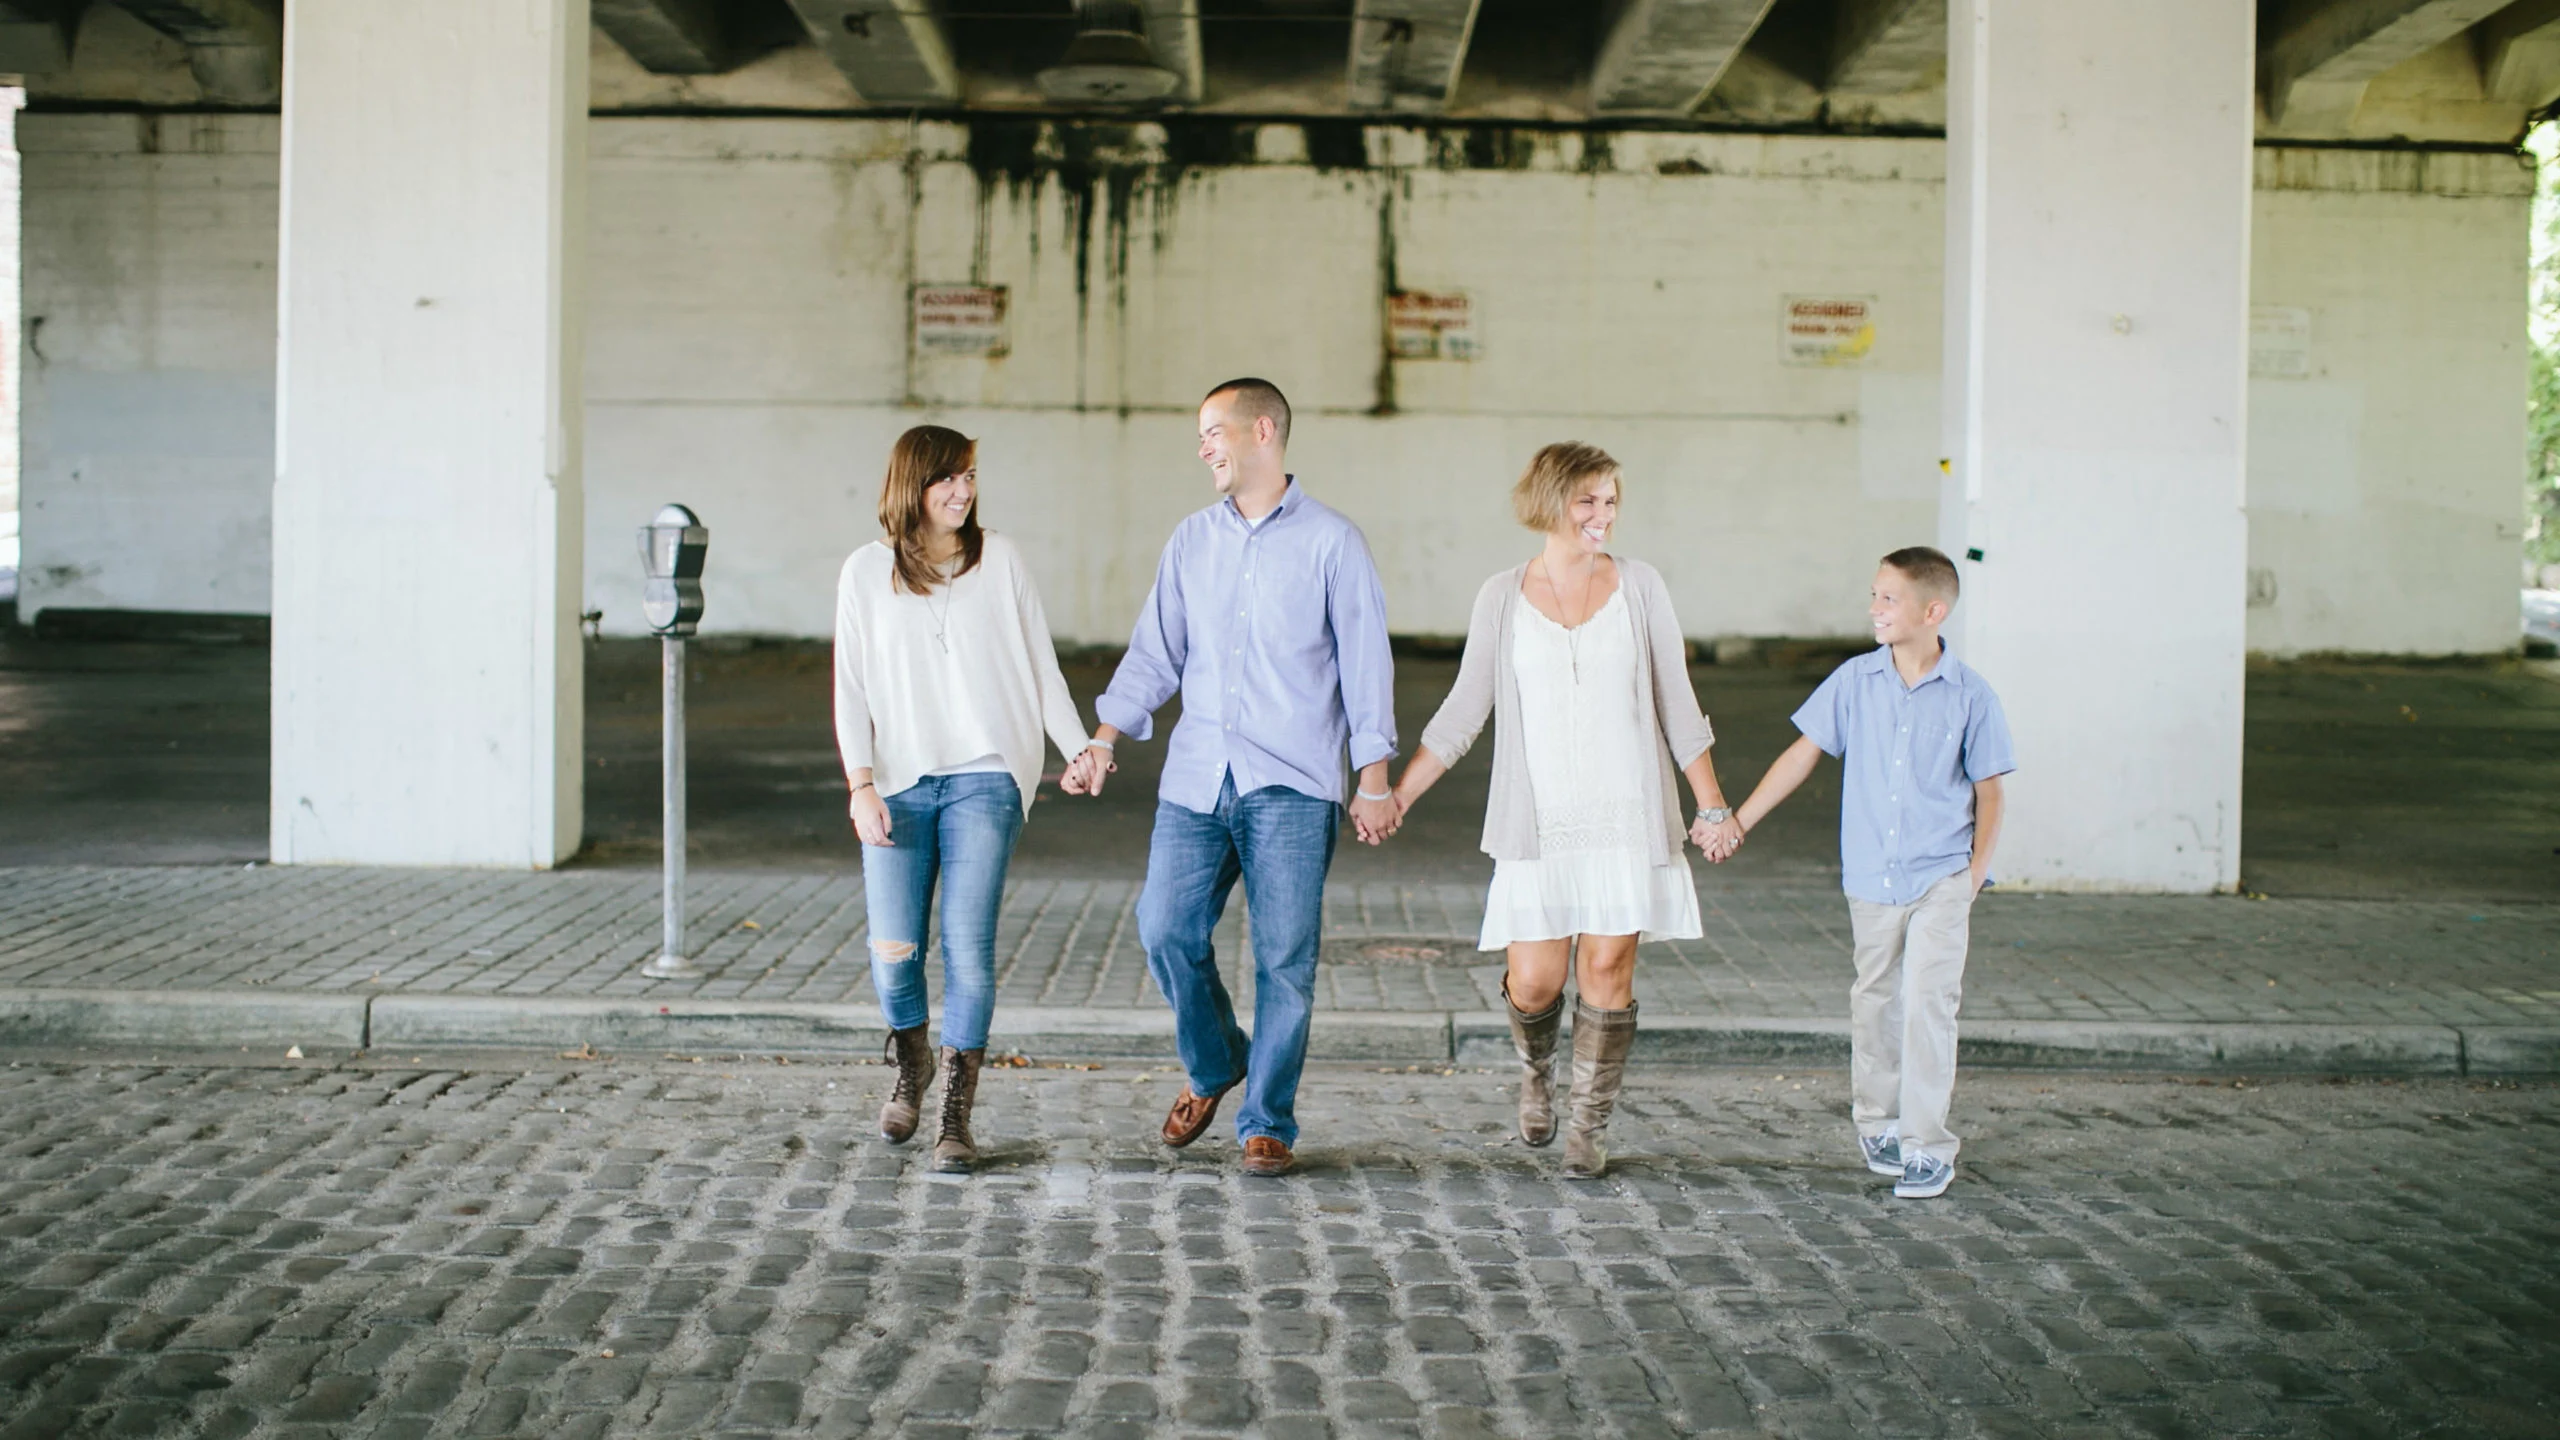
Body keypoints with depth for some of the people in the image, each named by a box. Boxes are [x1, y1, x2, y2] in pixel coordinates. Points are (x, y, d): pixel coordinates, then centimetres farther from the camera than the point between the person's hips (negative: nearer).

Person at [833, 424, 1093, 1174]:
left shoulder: (999, 559, 6)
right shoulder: (867, 572, 6)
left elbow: (1040, 662, 10)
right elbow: (851, 688, 5)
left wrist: (1079, 748, 3)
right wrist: (862, 785, -5)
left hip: (983, 780, 0)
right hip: (899, 785, 1)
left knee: (968, 947, -9)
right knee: (894, 950, -5)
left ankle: (956, 1117, 0)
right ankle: (910, 1067, 26)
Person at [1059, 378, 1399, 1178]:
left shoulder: (1330, 542, 0)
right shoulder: (1191, 542, 12)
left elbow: (1366, 664, 0)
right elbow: (1156, 653, 13)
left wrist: (1375, 783, -4)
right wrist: (1104, 743, 1)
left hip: (1292, 786, -4)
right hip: (1195, 780, 4)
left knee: (1285, 959, -2)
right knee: (1165, 930, -4)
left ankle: (1267, 1124, 10)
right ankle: (1214, 1066, 23)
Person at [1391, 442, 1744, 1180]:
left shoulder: (1639, 586, 4)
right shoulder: (1502, 597, 4)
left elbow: (1677, 705, 8)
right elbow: (1463, 712, 8)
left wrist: (1712, 806, 4)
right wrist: (1395, 797, 5)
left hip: (1627, 815, 0)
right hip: (1540, 821, 0)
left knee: (1608, 967, -4)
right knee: (1532, 981, -4)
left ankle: (1589, 1126, 12)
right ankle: (1536, 1074, 30)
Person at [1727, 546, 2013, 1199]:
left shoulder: (1970, 697, -6)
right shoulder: (1855, 681, 0)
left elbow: (1988, 793, 1)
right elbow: (1804, 753, 6)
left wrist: (1974, 877, -5)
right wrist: (1737, 821, 3)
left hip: (1941, 877, -3)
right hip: (1871, 878, 3)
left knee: (1927, 1003, -10)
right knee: (1874, 1003, 13)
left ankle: (1928, 1147, -3)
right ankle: (1877, 1123, 30)